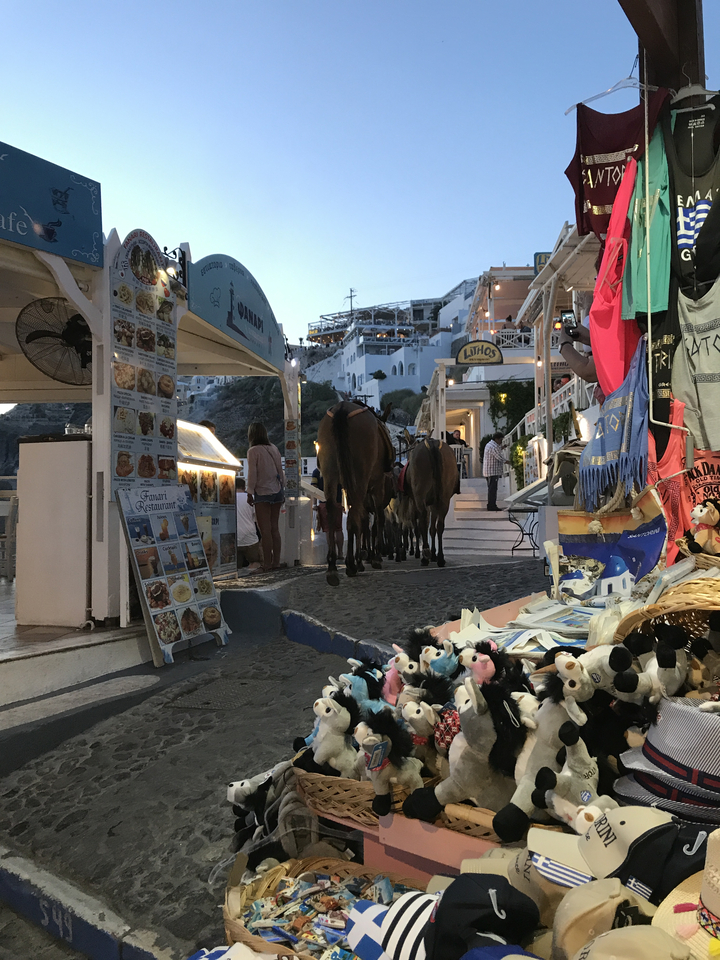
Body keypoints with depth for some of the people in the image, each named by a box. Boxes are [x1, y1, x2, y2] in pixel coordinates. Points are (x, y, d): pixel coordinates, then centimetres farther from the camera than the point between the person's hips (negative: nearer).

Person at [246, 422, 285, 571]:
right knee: (274, 528, 10)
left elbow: (252, 473, -11)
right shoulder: (274, 448, 7)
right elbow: (280, 471, 10)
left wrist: (249, 493, -4)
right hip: (277, 491, 6)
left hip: (263, 492, -6)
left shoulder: (253, 450, -10)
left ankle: (267, 563, -1)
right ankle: (276, 562, 12)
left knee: (265, 529, -2)